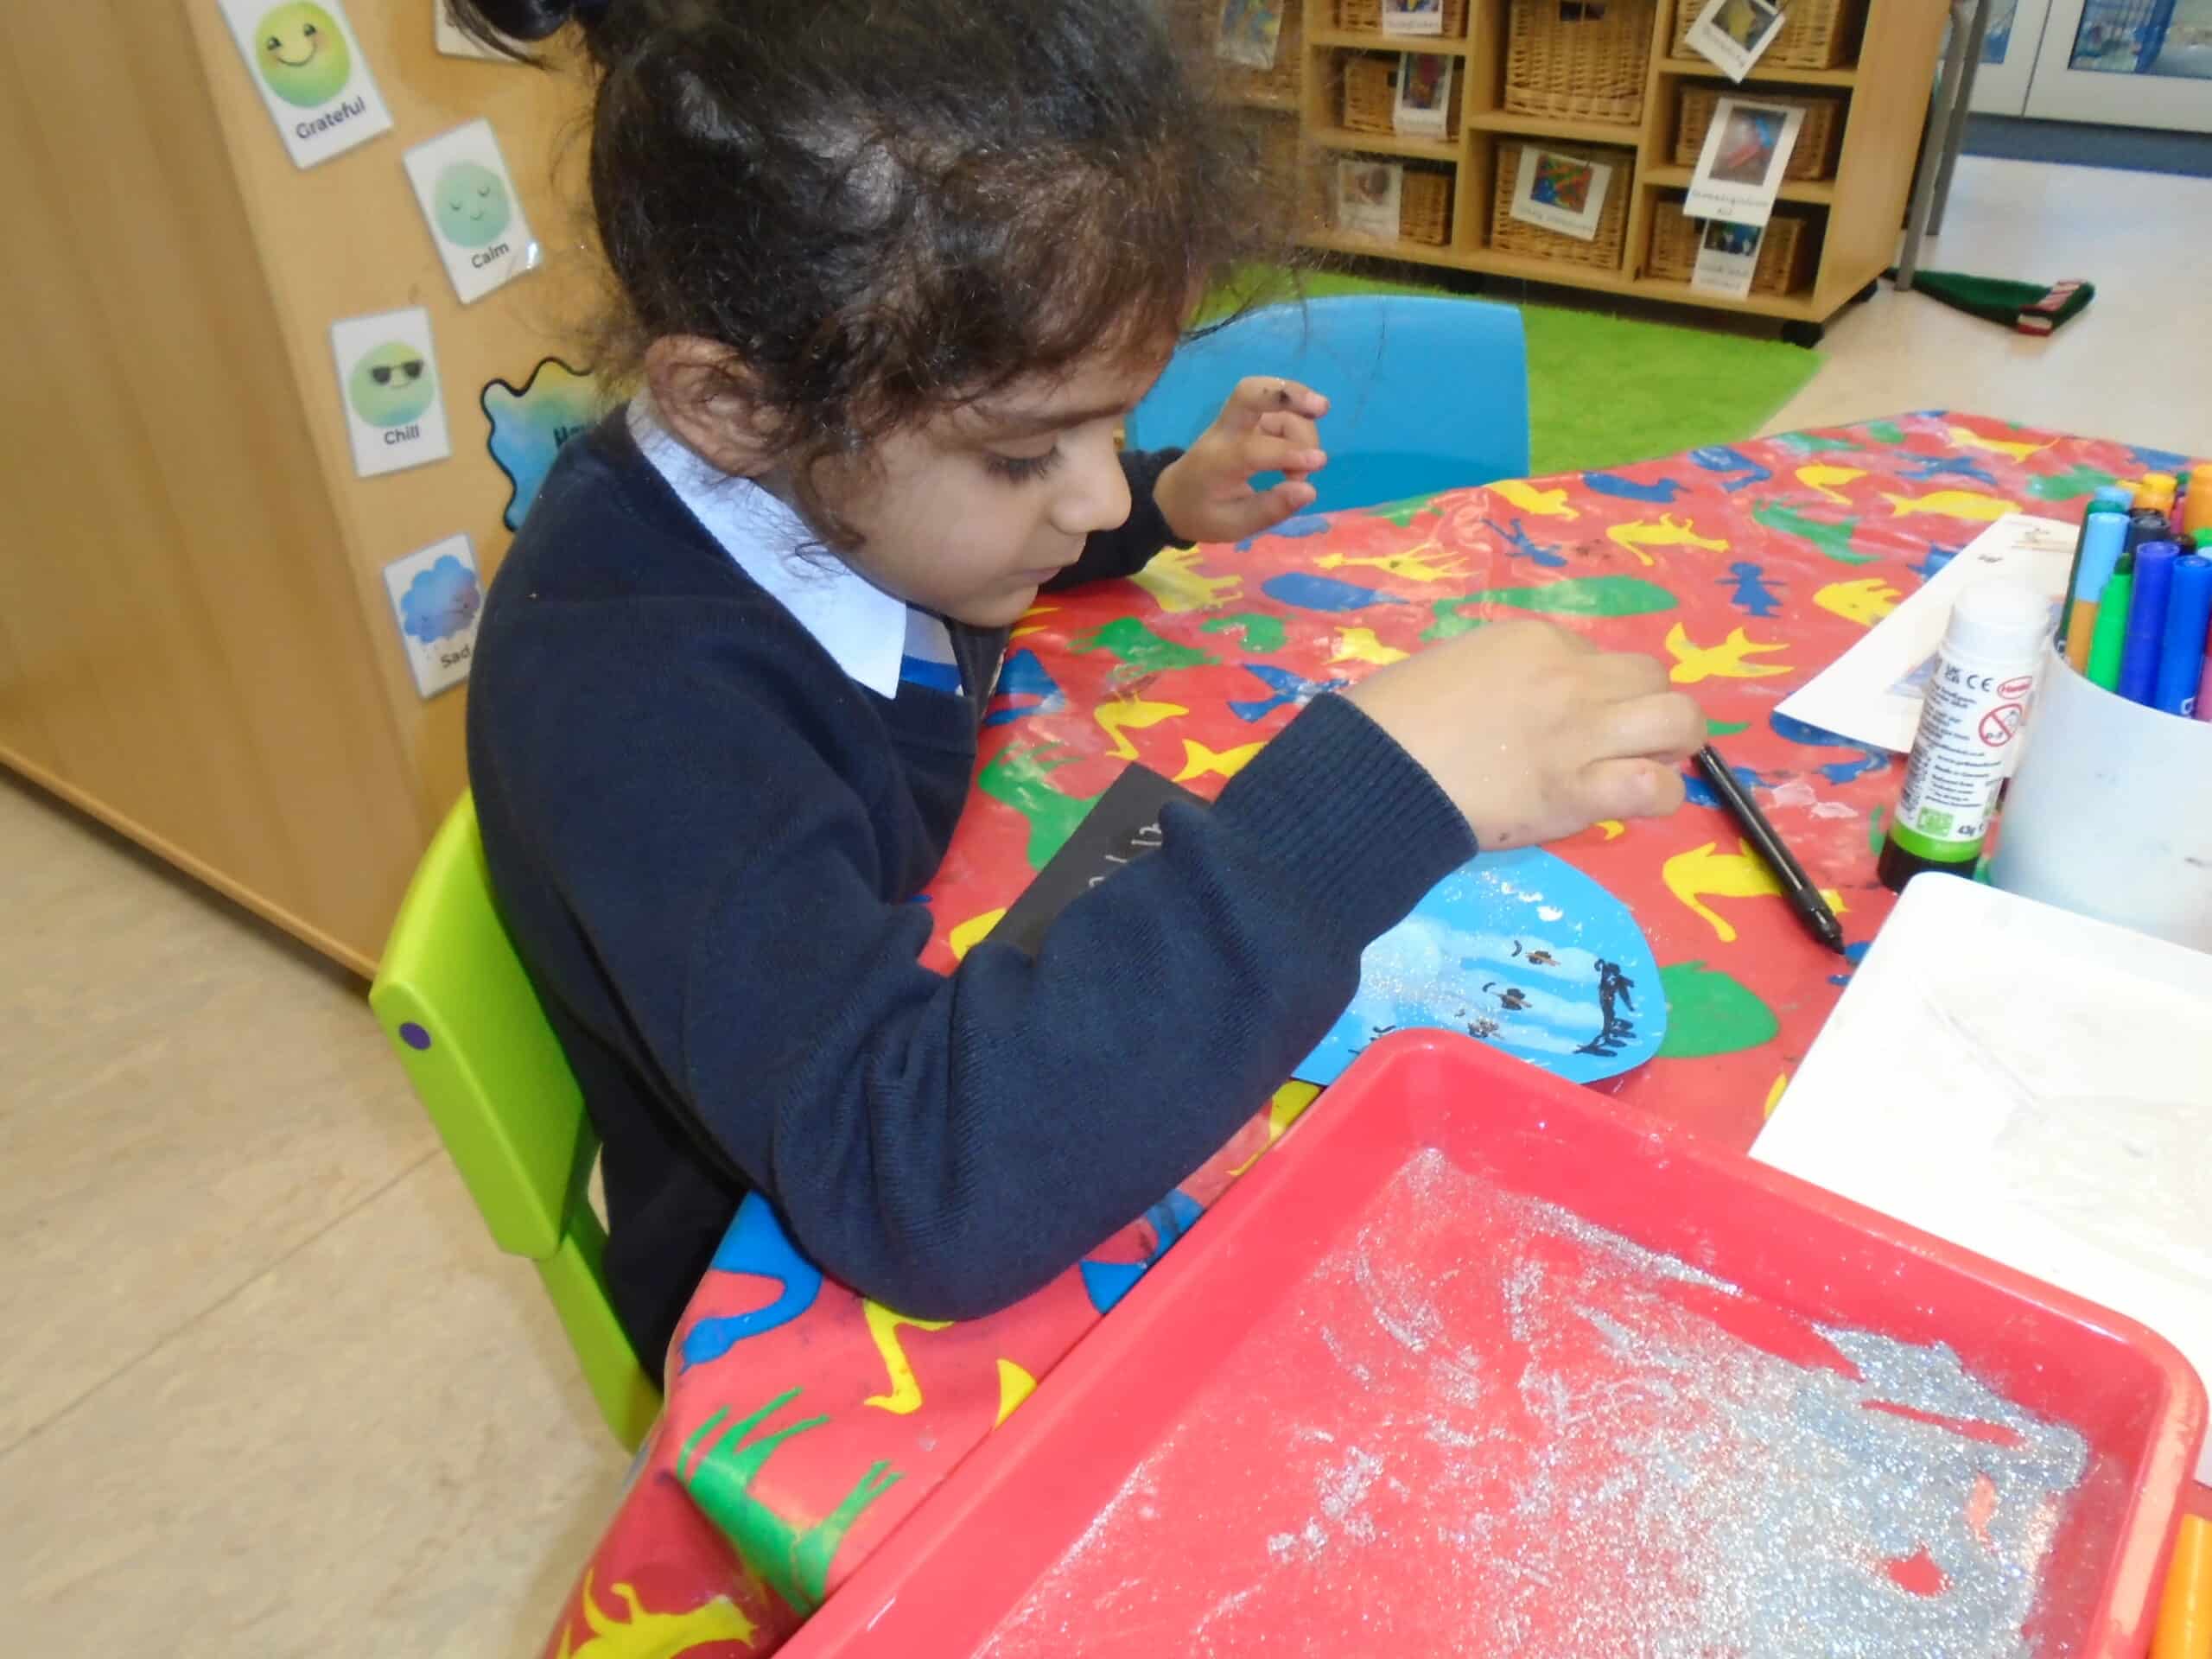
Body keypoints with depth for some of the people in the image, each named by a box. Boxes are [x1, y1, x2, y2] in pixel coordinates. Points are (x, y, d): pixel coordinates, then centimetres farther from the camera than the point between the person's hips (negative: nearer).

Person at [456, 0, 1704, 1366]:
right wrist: (1371, 795, -45)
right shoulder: (623, 691, -33)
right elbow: (909, 1184, -44)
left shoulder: (802, 481, -9)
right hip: (803, 1307, -6)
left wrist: (1167, 506, -3)